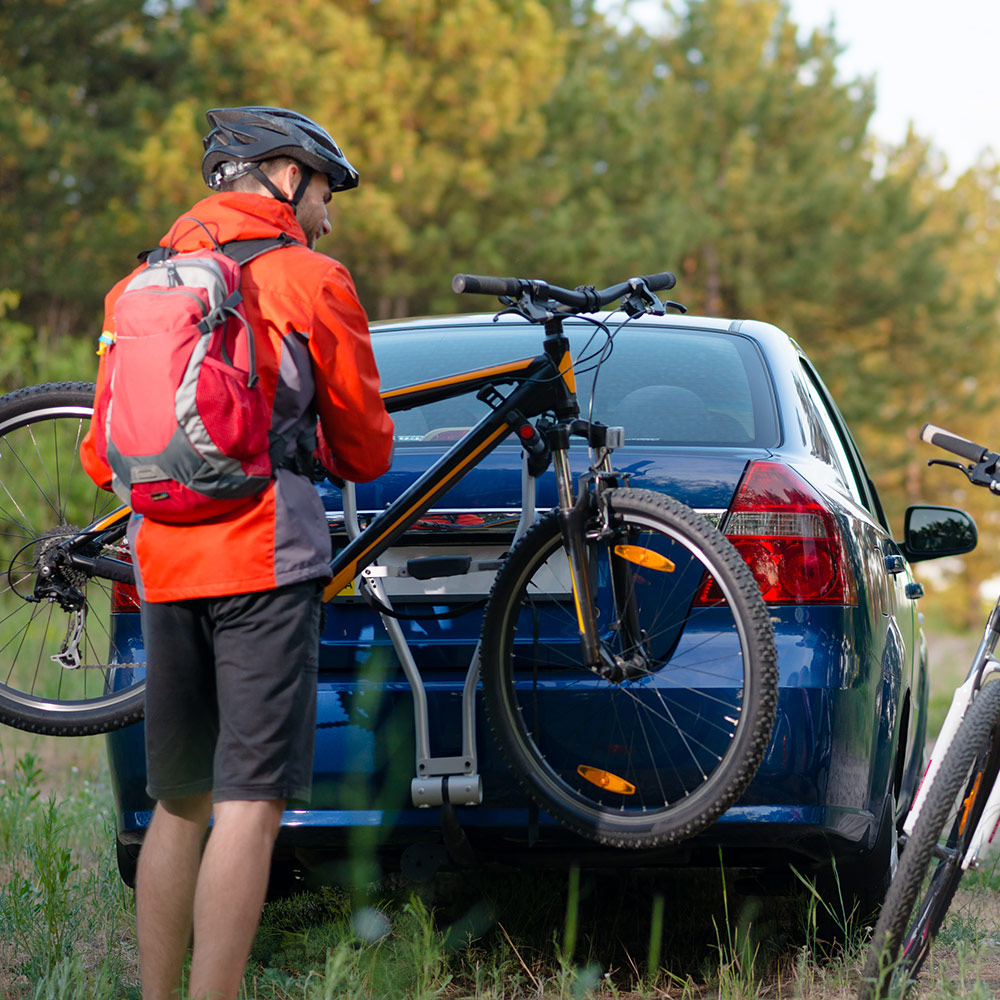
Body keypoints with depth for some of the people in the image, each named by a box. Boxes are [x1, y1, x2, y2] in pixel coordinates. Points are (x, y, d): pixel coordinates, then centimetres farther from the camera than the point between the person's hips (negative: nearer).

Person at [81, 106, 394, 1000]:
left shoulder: (139, 286, 16)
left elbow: (103, 459, 17)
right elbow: (366, 450, 9)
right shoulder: (310, 280, 1)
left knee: (179, 807, 14)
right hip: (266, 557, -6)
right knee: (250, 808, -8)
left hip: (163, 562, 6)